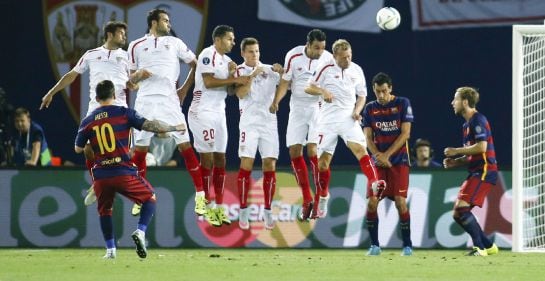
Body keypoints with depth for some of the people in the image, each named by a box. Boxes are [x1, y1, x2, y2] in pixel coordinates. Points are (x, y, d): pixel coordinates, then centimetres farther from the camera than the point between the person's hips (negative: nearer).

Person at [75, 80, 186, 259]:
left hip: (100, 175, 2)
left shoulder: (87, 121, 8)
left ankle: (110, 249, 14)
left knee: (104, 210, 24)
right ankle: (140, 231, -5)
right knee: (150, 197, 17)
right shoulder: (124, 113, 0)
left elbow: (78, 149, 14)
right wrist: (175, 128, 7)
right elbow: (149, 125, -6)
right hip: (123, 172, -2)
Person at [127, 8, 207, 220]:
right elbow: (131, 79, 12)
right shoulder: (136, 46, 9)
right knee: (140, 149, 1)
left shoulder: (175, 43, 10)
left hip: (169, 101, 0)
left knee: (185, 146, -7)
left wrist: (184, 89, 10)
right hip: (145, 102, 0)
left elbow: (196, 65, 16)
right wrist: (138, 75, -9)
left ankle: (200, 195, -4)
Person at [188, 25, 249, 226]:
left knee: (220, 159, 7)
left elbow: (230, 88, 14)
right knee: (207, 158, -7)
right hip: (203, 112, -9)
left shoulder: (226, 60, 16)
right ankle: (208, 207, -3)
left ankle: (219, 207, 10)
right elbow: (208, 82, -21)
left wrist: (232, 73, -3)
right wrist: (234, 79, -20)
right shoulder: (208, 55, -11)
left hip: (218, 113, 9)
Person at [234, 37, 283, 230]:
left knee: (270, 166, -1)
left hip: (269, 122, 3)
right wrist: (253, 75, -20)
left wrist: (281, 72, -9)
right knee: (246, 165, -9)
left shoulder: (269, 70, 12)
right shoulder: (240, 71, 3)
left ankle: (267, 212, 6)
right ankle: (243, 212, -4)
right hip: (249, 122, -3)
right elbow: (240, 93, -12)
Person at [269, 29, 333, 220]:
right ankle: (307, 200, 10)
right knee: (294, 151, 0)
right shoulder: (293, 56, -9)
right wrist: (276, 101, -16)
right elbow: (285, 82, -1)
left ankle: (320, 198, -6)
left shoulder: (328, 59, -10)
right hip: (298, 107, 2)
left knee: (313, 151, -14)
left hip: (319, 108, -2)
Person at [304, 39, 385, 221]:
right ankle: (322, 202, 16)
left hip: (348, 118, 1)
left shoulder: (357, 70, 7)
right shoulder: (326, 68, -3)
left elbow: (362, 95, 16)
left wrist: (357, 110, -3)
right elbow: (309, 88, 0)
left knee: (360, 149, -23)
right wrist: (323, 91, -20)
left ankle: (374, 183, -38)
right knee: (323, 160, 2)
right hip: (328, 118, -1)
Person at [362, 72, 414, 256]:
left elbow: (405, 134, -7)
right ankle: (374, 245, 2)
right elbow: (368, 138, 5)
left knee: (400, 201, -13)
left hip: (399, 160, -3)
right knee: (372, 202, -9)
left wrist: (387, 155, -12)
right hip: (378, 163, 3)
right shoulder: (370, 109, 8)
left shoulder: (403, 104, -2)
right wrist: (378, 155, -13)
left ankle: (407, 245, -4)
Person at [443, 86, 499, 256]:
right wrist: (456, 162, 9)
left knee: (461, 207, -20)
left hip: (484, 171, -10)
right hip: (476, 172, 10)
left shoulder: (478, 120, -10)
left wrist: (456, 151, -12)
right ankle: (488, 246, 14)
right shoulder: (467, 124, 20)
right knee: (457, 214, 8)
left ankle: (479, 247, -17)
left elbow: (481, 147, -21)